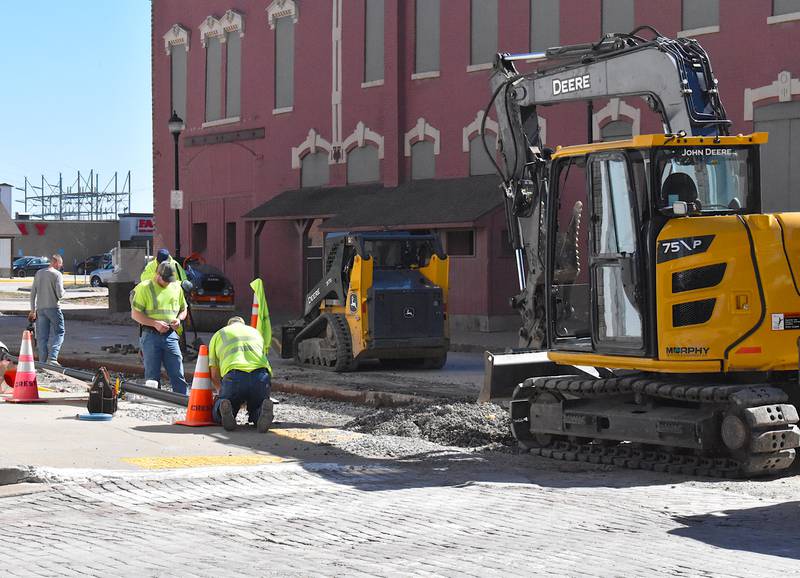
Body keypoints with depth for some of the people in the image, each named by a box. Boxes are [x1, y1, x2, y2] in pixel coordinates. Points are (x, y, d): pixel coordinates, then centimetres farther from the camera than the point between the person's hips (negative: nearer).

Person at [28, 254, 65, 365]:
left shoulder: (39, 273, 10)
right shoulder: (57, 274, -8)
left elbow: (33, 293, 11)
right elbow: (60, 294, -15)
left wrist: (33, 310, 16)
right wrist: (63, 292, 9)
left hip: (40, 309, 5)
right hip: (53, 308, -5)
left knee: (42, 337, 8)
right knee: (59, 333, 4)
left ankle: (43, 362, 7)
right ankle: (52, 358, -12)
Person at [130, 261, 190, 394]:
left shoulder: (176, 287, 12)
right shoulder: (144, 287, -2)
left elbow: (183, 309, 25)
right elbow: (135, 314, -5)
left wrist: (179, 319, 1)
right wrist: (155, 323, -15)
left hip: (170, 335, 3)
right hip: (151, 335, -3)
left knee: (178, 373, -1)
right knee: (152, 375, 1)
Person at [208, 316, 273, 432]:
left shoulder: (218, 335, 28)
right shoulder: (256, 332, 34)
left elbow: (214, 375, 25)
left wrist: (221, 392, 45)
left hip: (234, 375, -1)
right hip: (260, 374, 1)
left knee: (217, 416, 20)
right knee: (256, 410, 24)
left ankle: (224, 409, -17)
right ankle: (263, 410, -14)